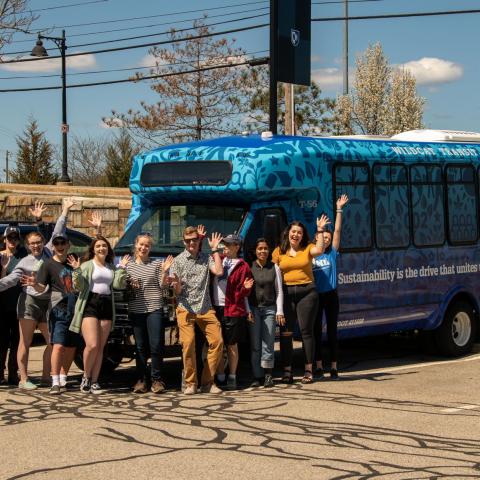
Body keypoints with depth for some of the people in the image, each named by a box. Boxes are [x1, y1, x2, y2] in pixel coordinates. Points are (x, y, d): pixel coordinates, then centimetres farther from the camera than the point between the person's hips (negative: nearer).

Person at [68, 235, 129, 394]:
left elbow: (119, 284, 4)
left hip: (107, 307, 5)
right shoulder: (87, 265, 3)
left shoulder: (111, 267, 17)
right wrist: (76, 270, -19)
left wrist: (122, 268, -3)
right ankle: (86, 377, 5)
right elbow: (79, 286, -6)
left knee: (100, 347, 4)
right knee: (92, 345, -16)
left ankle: (94, 381, 10)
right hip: (90, 305, -5)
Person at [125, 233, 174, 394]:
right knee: (140, 346, 4)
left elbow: (163, 286, 1)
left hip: (155, 308, -2)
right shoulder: (129, 265, 12)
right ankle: (141, 380, 9)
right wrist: (130, 285, -4)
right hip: (136, 310, 2)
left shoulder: (157, 264, 5)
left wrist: (164, 272, -13)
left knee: (156, 345, -7)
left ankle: (156, 380, 0)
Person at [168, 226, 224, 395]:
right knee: (188, 343, -17)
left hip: (205, 308, 3)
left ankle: (207, 382, 1)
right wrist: (176, 284, -23)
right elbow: (177, 291, 1)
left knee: (217, 341, -8)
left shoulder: (206, 258, 11)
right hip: (185, 309, -2)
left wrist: (214, 250, -1)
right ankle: (190, 383, -6)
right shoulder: (178, 261, 4)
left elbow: (218, 271, -8)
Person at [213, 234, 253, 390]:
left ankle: (232, 377, 10)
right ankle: (220, 376, 16)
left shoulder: (242, 266, -1)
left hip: (233, 310, -4)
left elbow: (243, 293, -1)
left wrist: (246, 288, -23)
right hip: (216, 308, 4)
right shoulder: (218, 260, 12)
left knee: (232, 344, 3)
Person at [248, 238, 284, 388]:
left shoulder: (274, 268, 9)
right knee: (255, 344, -1)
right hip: (254, 308, 0)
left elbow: (279, 290, 9)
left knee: (268, 343, -4)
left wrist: (279, 312, 2)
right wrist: (248, 311, -5)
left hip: (270, 308, 1)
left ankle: (268, 375, 0)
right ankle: (257, 376, 2)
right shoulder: (249, 267, 5)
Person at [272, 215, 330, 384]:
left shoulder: (307, 249, 6)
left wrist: (320, 230, -16)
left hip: (306, 292, -1)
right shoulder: (279, 251, 8)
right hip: (286, 292, 1)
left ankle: (308, 370, 5)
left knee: (306, 331, 0)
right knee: (285, 332, 0)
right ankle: (287, 371, 5)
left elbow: (319, 250, -16)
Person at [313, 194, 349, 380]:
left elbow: (338, 230, -3)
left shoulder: (332, 253, 3)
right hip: (315, 295, 0)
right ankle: (319, 366, 13)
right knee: (316, 331, 5)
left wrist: (339, 209, -6)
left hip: (331, 295, 0)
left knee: (332, 331, 3)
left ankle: (334, 368, 7)